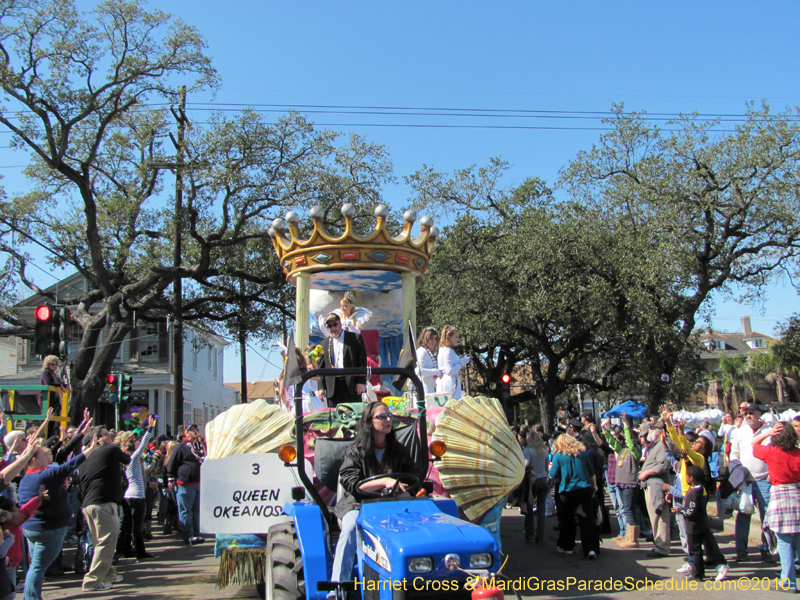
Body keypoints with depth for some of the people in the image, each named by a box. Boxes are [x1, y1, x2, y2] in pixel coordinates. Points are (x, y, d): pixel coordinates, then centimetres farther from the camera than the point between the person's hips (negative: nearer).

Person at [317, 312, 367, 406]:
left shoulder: (355, 338, 6)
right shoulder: (325, 343, 14)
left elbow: (362, 361, 0)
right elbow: (321, 367, 13)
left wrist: (361, 382, -8)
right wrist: (321, 387, 4)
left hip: (351, 385, -2)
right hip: (332, 388, 2)